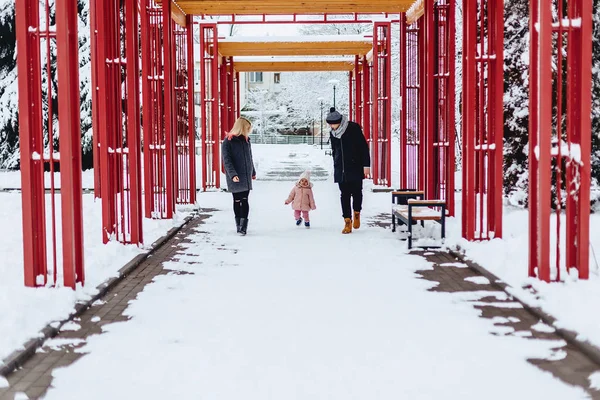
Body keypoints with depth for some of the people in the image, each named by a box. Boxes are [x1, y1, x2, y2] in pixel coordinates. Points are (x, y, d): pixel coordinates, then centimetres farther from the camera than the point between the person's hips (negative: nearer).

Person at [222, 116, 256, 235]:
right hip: (235, 178, -4)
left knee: (244, 200, -3)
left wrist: (253, 172, 27)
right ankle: (239, 224, 15)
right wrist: (232, 174, -24)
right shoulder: (228, 142, -8)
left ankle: (243, 225, -5)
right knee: (237, 201, 5)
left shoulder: (246, 141, 10)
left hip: (246, 176, 4)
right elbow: (227, 160, -13)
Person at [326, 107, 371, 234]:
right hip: (341, 170, 4)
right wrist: (336, 166, 20)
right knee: (344, 195, -1)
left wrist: (366, 165, -11)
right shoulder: (333, 133, 8)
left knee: (356, 192, 0)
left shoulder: (354, 128, -8)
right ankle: (347, 222, 1)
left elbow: (364, 146, -7)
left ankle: (357, 213, 27)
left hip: (355, 167, -4)